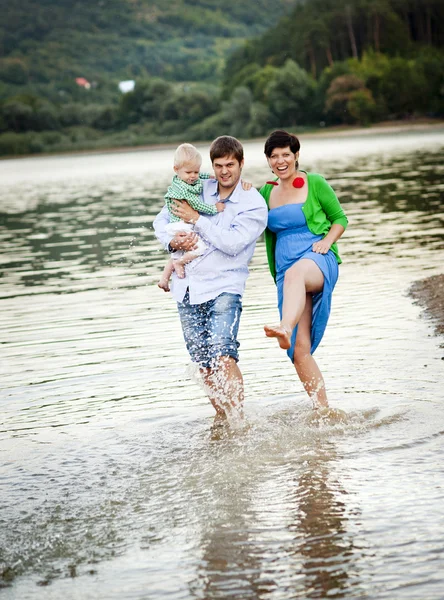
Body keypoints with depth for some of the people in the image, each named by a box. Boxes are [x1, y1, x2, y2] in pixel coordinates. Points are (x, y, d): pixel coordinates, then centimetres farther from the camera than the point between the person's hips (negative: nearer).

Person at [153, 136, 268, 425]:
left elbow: (232, 243, -18)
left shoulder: (254, 204, -6)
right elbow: (161, 219, 13)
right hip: (188, 287, 5)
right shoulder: (199, 190, 7)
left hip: (224, 287, -5)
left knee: (223, 355, -22)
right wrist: (172, 241, -8)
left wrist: (195, 219, -12)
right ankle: (221, 417, 24)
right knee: (204, 362, 8)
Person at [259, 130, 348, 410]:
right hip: (286, 271, 5)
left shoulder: (315, 183, 3)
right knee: (300, 352, -5)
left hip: (318, 260, -5)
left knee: (295, 273, -45)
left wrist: (327, 241, -8)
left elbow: (340, 218, 6)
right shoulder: (266, 193, 16)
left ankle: (285, 330, -71)